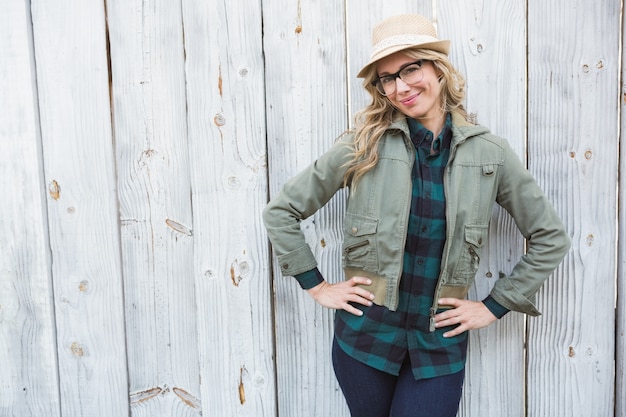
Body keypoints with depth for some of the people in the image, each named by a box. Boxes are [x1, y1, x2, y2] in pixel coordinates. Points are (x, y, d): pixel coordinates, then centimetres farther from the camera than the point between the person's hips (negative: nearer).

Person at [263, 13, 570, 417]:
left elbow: (551, 237, 6)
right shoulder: (364, 145, -7)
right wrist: (317, 286, -3)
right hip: (365, 332, 0)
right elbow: (280, 211, -1)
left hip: (440, 342, 1)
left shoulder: (489, 154, -3)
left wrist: (494, 306, 1)